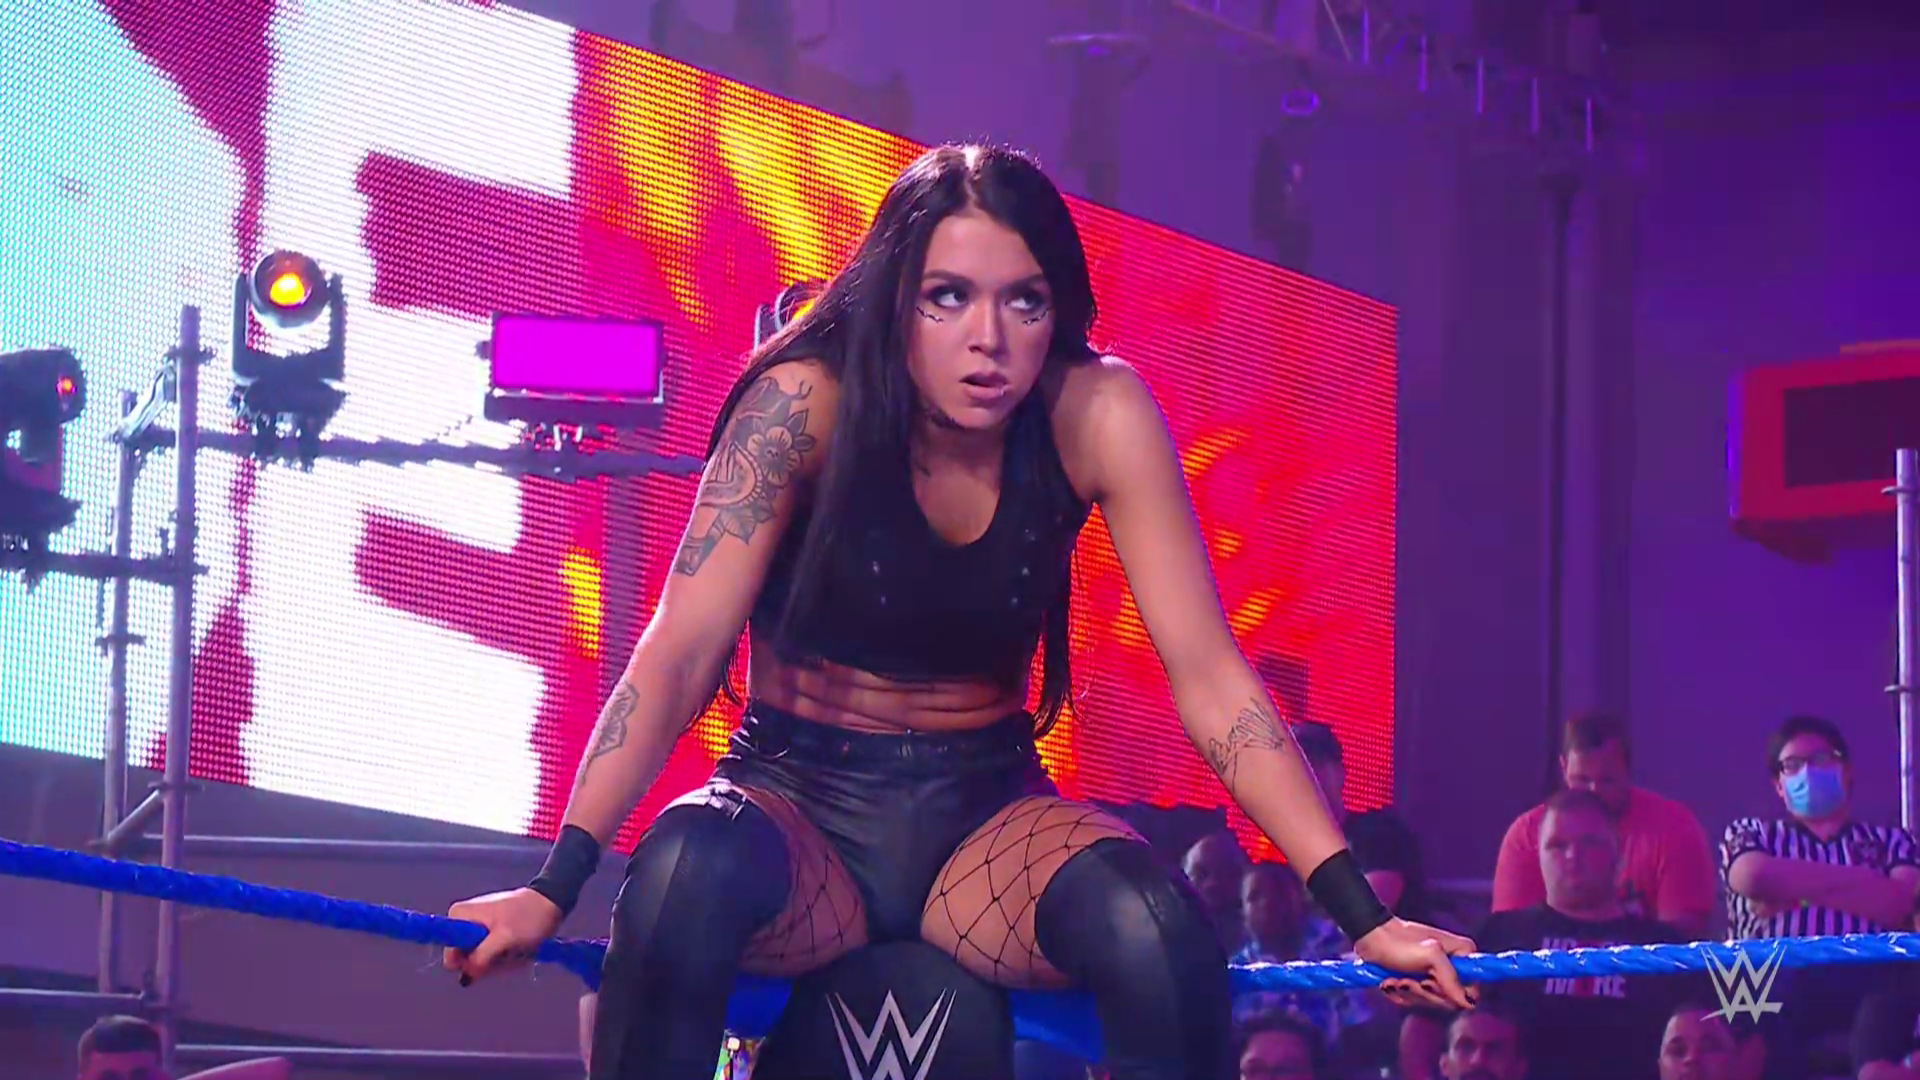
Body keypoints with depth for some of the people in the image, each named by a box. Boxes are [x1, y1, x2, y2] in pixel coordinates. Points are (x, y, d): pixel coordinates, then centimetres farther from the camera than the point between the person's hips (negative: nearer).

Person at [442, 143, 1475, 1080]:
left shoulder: (1098, 415, -13)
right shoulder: (808, 404, -16)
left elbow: (1208, 675, -13)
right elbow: (680, 651, -19)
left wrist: (1359, 912, -20)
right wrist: (554, 886, -28)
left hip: (985, 811, 1)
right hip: (801, 805, -1)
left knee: (1154, 931, -32)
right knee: (688, 870, -36)